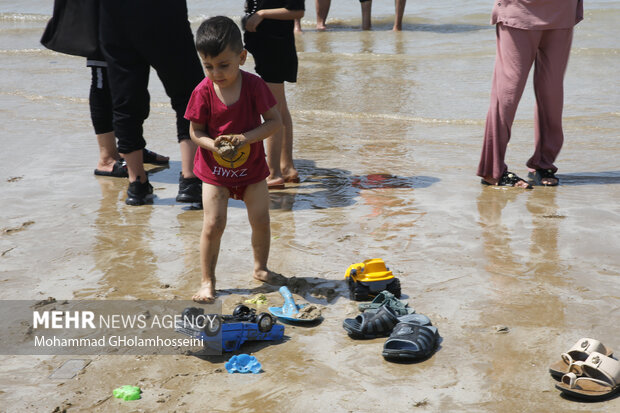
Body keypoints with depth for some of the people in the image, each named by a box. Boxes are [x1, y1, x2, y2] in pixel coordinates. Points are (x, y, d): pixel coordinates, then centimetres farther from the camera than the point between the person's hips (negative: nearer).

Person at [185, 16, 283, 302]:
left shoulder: (254, 85, -12)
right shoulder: (203, 91, -12)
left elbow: (275, 121, -11)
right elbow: (195, 131, -6)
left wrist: (246, 138, -24)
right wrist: (213, 145, -27)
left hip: (251, 167, 1)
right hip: (214, 170, -1)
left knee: (261, 220, 7)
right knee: (213, 224, -6)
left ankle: (260, 267, 31)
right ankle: (207, 281, 8)